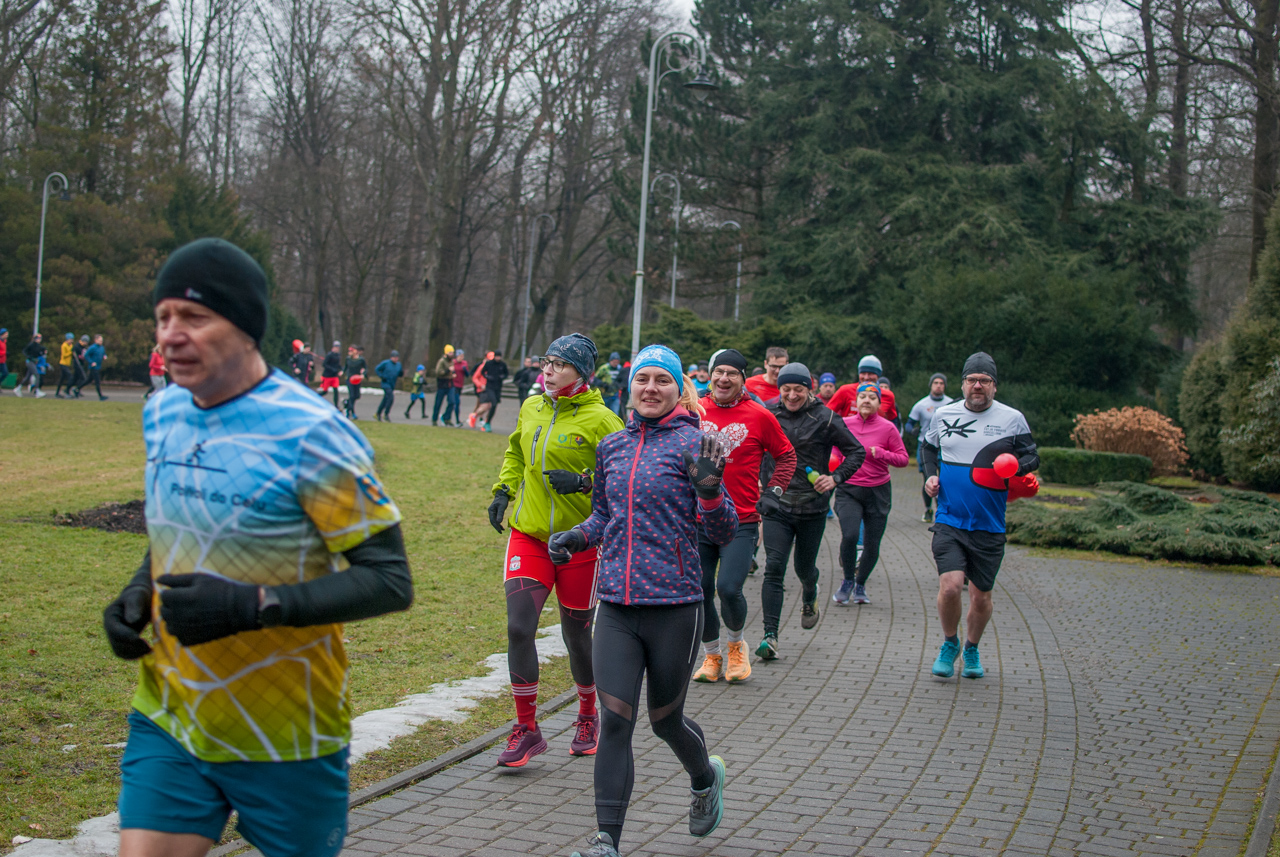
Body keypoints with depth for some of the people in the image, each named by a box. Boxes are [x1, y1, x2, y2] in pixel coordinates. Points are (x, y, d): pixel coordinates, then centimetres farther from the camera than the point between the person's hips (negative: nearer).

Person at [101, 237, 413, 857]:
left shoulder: (311, 435, -19)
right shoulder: (162, 414, 4)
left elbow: (389, 581, -19)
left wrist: (252, 606, -28)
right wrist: (139, 592, 0)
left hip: (285, 737, -5)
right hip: (169, 719, 5)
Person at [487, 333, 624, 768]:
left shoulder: (600, 421, -11)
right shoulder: (531, 409, 6)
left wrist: (583, 481, -23)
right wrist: (503, 490, 12)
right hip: (528, 535, 4)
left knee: (576, 635, 9)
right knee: (519, 626, -9)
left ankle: (587, 716, 34)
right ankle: (527, 729, 2)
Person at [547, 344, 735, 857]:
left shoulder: (693, 444, -5)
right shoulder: (611, 447, 10)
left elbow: (723, 535, -5)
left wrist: (709, 490, -24)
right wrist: (574, 537, 6)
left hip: (674, 607, -3)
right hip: (616, 607, 3)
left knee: (665, 720, 12)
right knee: (614, 720, -5)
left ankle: (706, 778, 44)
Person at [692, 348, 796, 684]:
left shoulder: (759, 416, -2)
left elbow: (786, 456, 10)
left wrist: (772, 492, 1)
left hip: (741, 521, -2)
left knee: (729, 588, -14)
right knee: (699, 592, 4)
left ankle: (736, 645, 16)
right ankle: (712, 656, 25)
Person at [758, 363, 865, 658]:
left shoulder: (825, 418, -5)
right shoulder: (768, 413, 0)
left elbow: (856, 451, 2)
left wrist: (835, 478, -12)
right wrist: (763, 483, 2)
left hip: (812, 508, 0)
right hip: (777, 504, 0)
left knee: (804, 568, 14)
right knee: (774, 568, -12)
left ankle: (809, 598, 51)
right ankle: (770, 636, -12)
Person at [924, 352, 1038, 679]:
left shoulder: (1012, 419, 0)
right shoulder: (943, 415, 6)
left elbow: (1031, 458, 5)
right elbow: (930, 448, 22)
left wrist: (1014, 467, -17)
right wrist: (930, 475, 4)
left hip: (989, 526, 0)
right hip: (949, 520, 0)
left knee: (981, 596, 7)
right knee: (950, 586, -16)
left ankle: (971, 649, 34)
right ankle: (949, 643, 12)